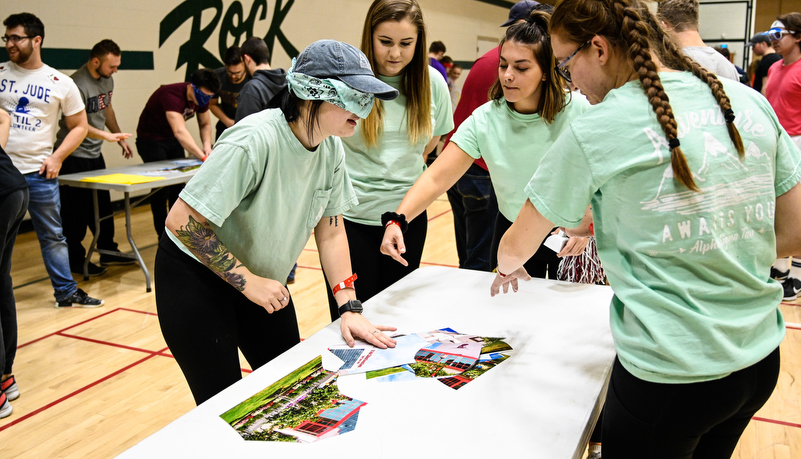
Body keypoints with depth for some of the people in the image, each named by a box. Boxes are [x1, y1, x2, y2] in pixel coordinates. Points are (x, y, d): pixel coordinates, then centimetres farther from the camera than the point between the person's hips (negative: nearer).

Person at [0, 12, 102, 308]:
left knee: (52, 236, 10)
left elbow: (79, 126, 6)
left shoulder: (61, 83, 0)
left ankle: (66, 292, 21)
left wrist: (57, 157, -5)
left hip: (39, 172, -1)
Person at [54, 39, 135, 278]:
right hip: (74, 156, -8)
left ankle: (107, 251, 23)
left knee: (102, 205, 13)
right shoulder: (78, 84, -21)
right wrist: (108, 136, -34)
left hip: (95, 153, 8)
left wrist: (120, 137, 19)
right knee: (76, 210, 0)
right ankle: (75, 260, 11)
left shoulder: (107, 80, 8)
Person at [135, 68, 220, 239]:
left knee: (178, 185, 4)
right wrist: (203, 157, -56)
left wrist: (207, 145, -18)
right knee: (160, 186, -9)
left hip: (173, 140, 7)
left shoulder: (201, 96, -12)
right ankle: (164, 237, -1)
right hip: (151, 140, -7)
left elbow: (205, 124, 3)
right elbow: (180, 131, -49)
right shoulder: (171, 95, -36)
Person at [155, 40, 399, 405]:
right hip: (196, 277, -6)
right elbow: (182, 221, -29)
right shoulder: (255, 141, -31)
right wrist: (248, 281, -24)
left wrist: (349, 307, -11)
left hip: (260, 279, 7)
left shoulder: (331, 147, -9)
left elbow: (331, 232, -3)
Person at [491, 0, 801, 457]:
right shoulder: (751, 102, -1)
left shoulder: (595, 132, -16)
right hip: (761, 359, 6)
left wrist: (507, 267, 19)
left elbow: (517, 247, -2)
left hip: (670, 374, -6)